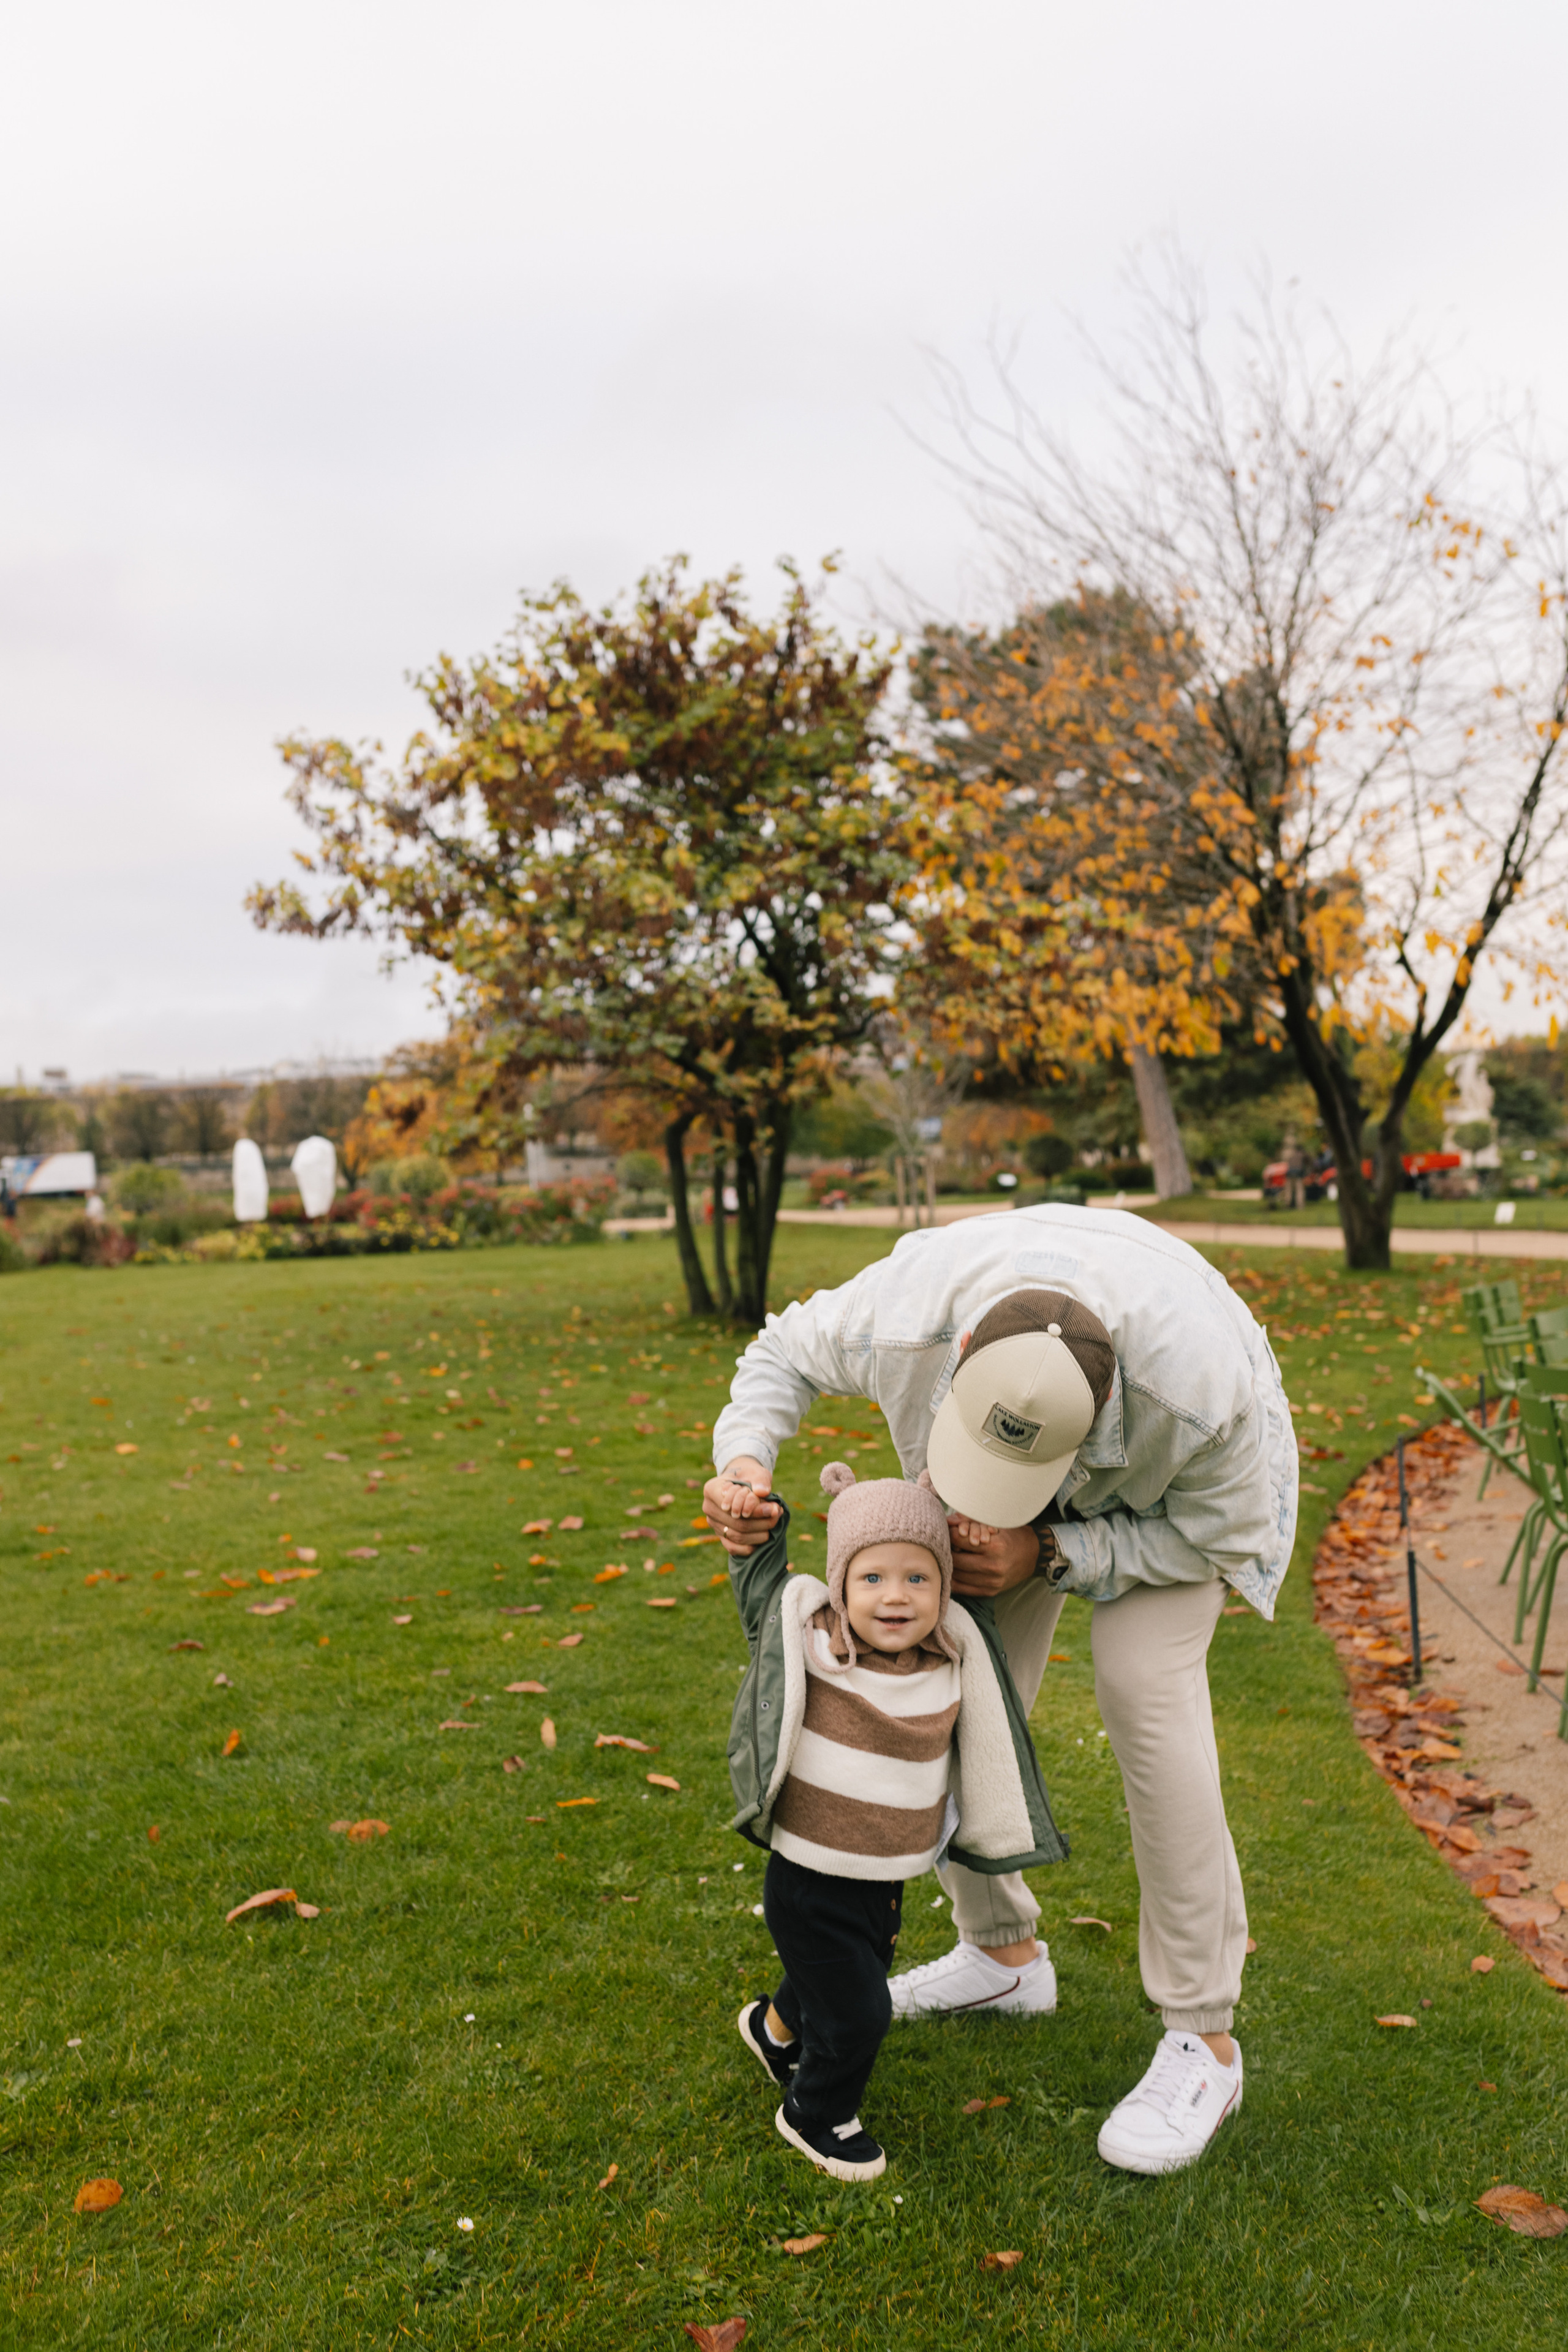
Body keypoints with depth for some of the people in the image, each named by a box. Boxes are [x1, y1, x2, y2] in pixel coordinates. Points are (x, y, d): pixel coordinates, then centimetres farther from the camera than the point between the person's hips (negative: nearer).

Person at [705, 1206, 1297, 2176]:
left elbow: (1223, 1532, -24)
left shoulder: (1201, 1384, -45)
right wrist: (744, 1463, -34)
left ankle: (1204, 2041, -7)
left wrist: (1049, 1555, -34)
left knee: (1145, 1686, -22)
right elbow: (786, 1352, -15)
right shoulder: (906, 1315, -39)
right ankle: (1003, 1953, 24)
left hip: (1173, 1486, -3)